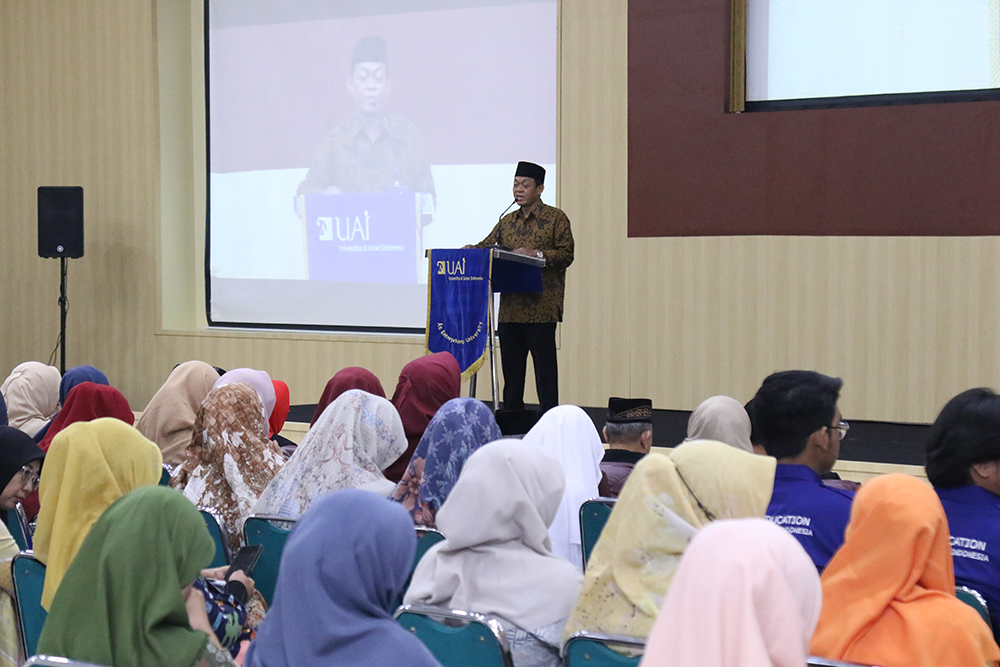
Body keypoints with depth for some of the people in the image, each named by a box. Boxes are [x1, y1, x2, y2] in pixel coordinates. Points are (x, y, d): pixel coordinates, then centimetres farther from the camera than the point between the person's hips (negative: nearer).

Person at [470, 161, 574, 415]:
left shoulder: (556, 218, 1)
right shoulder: (507, 221, 18)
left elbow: (566, 254, -5)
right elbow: (486, 246, 13)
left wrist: (536, 254, -17)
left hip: (541, 307, -5)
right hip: (510, 307, 5)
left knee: (544, 368, -5)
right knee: (511, 366, 8)